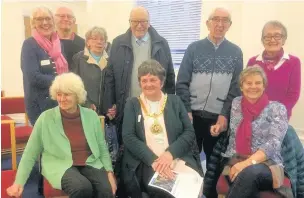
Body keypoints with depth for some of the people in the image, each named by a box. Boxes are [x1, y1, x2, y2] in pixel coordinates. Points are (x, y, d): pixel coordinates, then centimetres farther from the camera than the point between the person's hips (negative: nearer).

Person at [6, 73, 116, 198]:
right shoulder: (46, 118, -3)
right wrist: (19, 182, -3)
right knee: (83, 188, -33)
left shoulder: (91, 116, 4)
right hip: (61, 166, -2)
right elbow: (30, 154, 3)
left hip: (90, 164, 2)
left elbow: (102, 148, 10)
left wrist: (109, 172, -2)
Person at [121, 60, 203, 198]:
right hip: (146, 162, -2)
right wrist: (153, 160, -15)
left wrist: (170, 153, -12)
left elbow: (189, 132, 5)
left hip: (178, 158, 2)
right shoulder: (132, 104, 10)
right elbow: (128, 137, -2)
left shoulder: (175, 101, 13)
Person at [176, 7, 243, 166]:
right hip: (193, 115, 0)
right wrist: (186, 111, -7)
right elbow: (182, 82, -1)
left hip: (219, 117, 0)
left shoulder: (235, 52, 4)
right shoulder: (194, 48, 2)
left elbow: (236, 87, 1)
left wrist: (225, 114, -7)